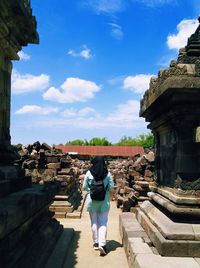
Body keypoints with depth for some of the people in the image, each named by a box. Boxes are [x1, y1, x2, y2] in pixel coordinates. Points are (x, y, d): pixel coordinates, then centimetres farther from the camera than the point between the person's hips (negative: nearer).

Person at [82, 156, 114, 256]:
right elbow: (111, 187, -5)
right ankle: (102, 244, -6)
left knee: (94, 222, 14)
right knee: (103, 223, 5)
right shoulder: (107, 174, -9)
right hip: (104, 201, 0)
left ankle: (96, 243, 23)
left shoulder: (89, 173, -9)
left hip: (92, 201, 1)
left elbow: (84, 187, -4)